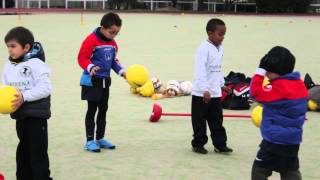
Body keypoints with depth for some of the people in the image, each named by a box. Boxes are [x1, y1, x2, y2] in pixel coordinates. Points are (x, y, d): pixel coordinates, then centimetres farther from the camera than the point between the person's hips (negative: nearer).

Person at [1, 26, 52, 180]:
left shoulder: (36, 64, -15)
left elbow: (45, 88, -20)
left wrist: (24, 96, -27)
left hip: (36, 114, -7)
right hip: (19, 114, 7)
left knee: (38, 151, -1)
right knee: (23, 150, 17)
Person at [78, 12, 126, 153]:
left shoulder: (113, 43, 8)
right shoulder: (91, 40, -18)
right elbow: (82, 58, -20)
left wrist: (121, 71, 3)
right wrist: (90, 67, -37)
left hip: (105, 81, 8)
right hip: (91, 81, -8)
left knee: (103, 109, 13)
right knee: (92, 110, -3)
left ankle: (100, 138, 24)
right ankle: (90, 141, 4)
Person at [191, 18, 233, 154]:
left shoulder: (220, 48, 8)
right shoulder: (204, 48, -17)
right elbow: (200, 70, -25)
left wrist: (222, 85, 23)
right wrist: (205, 90, -30)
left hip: (215, 93, 7)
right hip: (201, 93, -7)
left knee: (217, 120, 10)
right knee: (200, 121, 5)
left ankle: (220, 144, 17)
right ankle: (198, 144, 18)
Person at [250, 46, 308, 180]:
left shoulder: (281, 86, -21)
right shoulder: (299, 84, 7)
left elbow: (257, 93, -23)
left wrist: (259, 74, -17)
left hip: (276, 139, -9)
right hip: (293, 139, 9)